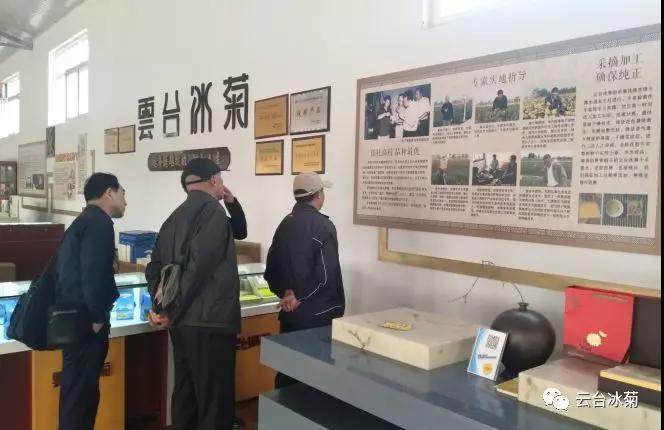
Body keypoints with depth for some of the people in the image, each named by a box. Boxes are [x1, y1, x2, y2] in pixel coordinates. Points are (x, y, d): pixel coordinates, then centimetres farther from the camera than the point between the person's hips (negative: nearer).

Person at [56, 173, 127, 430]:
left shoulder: (84, 221, 18)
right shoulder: (99, 222, -13)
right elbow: (93, 273, -23)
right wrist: (97, 317, -15)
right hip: (85, 320, -10)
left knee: (78, 388, 17)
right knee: (81, 390, -1)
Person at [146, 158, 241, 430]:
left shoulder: (176, 217, 12)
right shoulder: (212, 211, -13)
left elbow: (155, 266, 17)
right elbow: (198, 267, -22)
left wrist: (161, 306, 6)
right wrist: (171, 312, -13)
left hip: (183, 322, 9)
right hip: (209, 322, -9)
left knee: (186, 393, 18)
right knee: (215, 400, 0)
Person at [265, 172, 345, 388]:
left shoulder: (284, 224, 7)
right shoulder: (323, 225, -13)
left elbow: (271, 270, 5)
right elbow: (326, 274, -21)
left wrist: (286, 292, -5)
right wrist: (299, 296, -12)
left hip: (290, 313, 6)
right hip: (319, 314, -6)